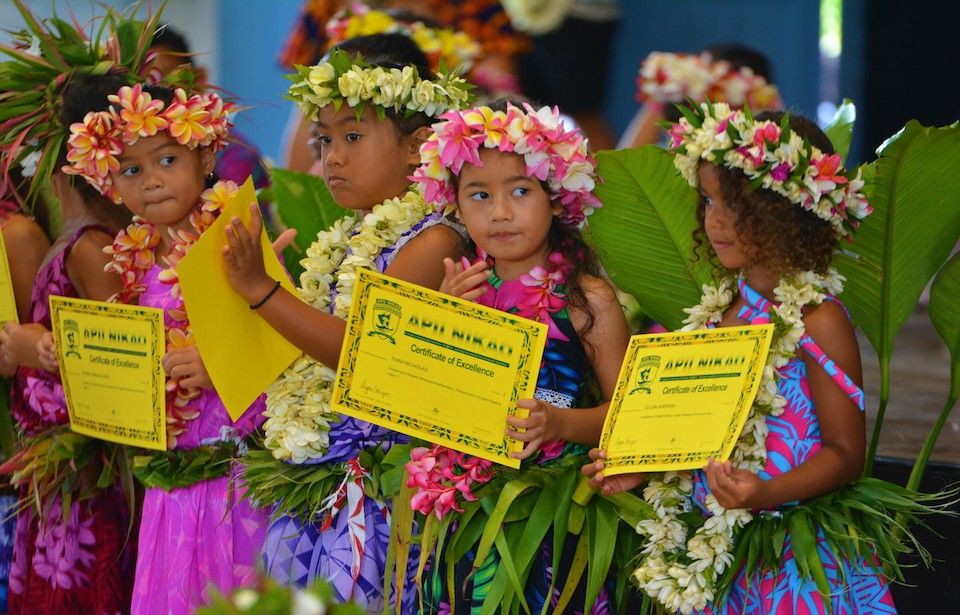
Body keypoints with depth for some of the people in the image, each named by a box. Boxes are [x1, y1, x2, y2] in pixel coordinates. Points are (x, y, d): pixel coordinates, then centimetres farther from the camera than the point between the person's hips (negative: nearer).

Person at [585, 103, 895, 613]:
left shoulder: (817, 320, -14)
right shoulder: (723, 307, 7)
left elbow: (845, 452, -13)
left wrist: (764, 493, -29)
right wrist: (640, 464, 0)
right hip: (716, 552, 7)